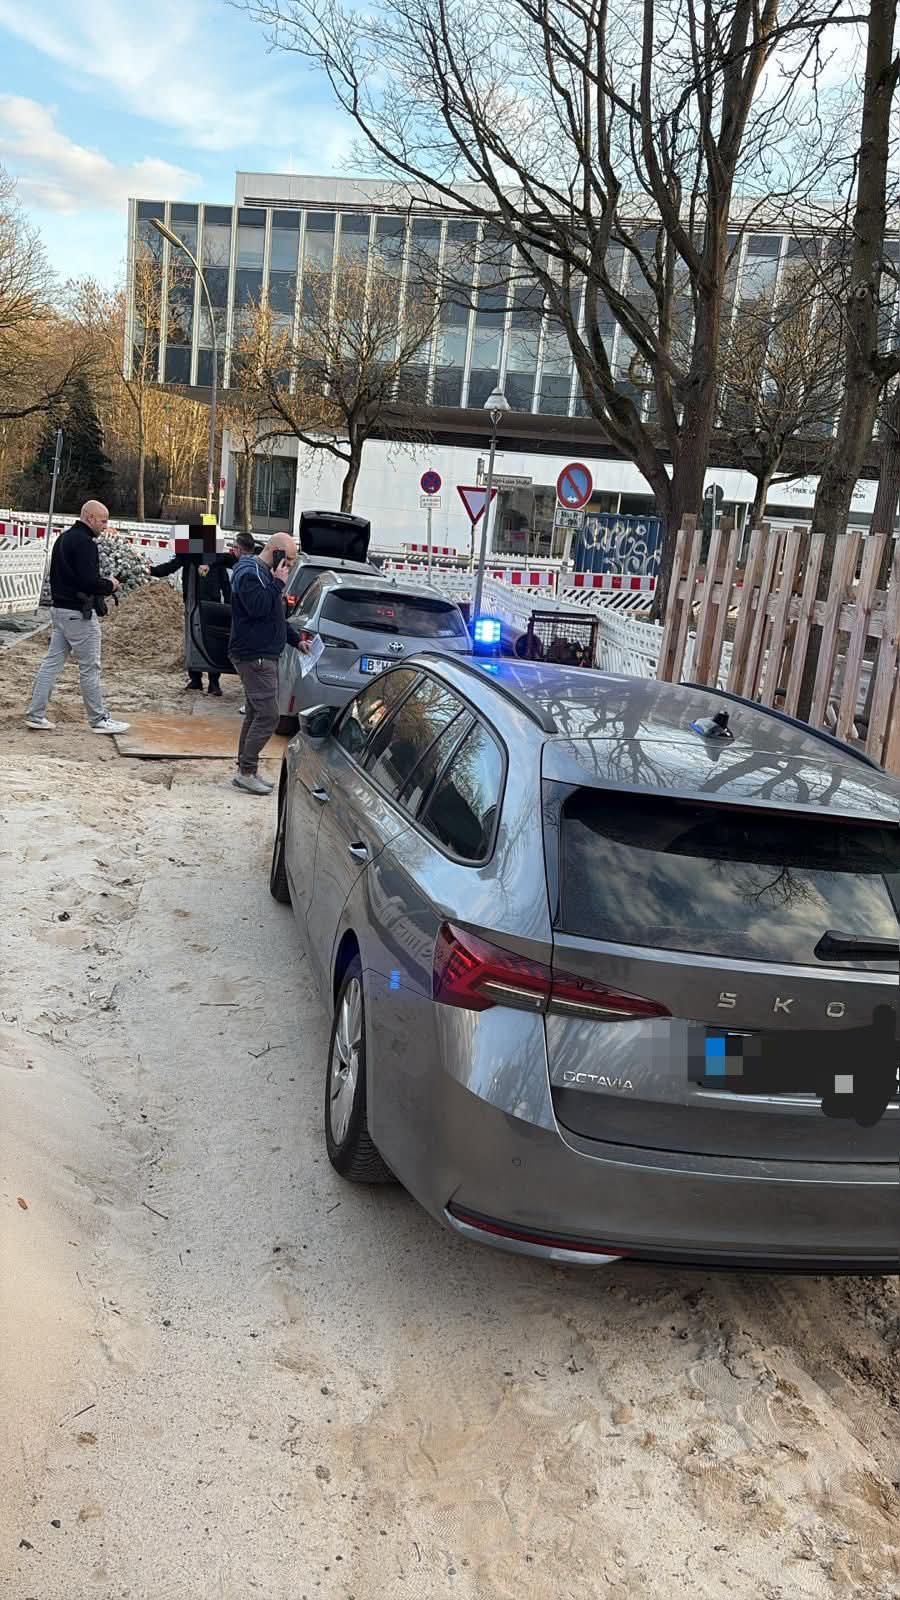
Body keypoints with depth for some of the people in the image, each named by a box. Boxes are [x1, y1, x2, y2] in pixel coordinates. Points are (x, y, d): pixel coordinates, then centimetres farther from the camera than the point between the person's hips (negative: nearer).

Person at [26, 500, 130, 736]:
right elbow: (88, 581, -25)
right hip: (79, 613, -9)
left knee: (52, 662, 10)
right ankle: (99, 720, 6)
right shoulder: (84, 542, -16)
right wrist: (110, 585, -6)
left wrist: (101, 584, 14)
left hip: (59, 608, 10)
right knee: (90, 667, -1)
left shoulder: (64, 538, 15)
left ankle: (35, 715, 10)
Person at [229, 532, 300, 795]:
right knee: (268, 716, -13)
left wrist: (296, 639, 20)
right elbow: (258, 607, -27)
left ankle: (246, 769, 20)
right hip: (254, 656, -11)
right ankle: (246, 772, -7)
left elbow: (275, 615, 28)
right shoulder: (249, 573, -12)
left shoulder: (264, 573, 20)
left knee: (256, 714, 13)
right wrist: (278, 583, -19)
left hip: (264, 656, 11)